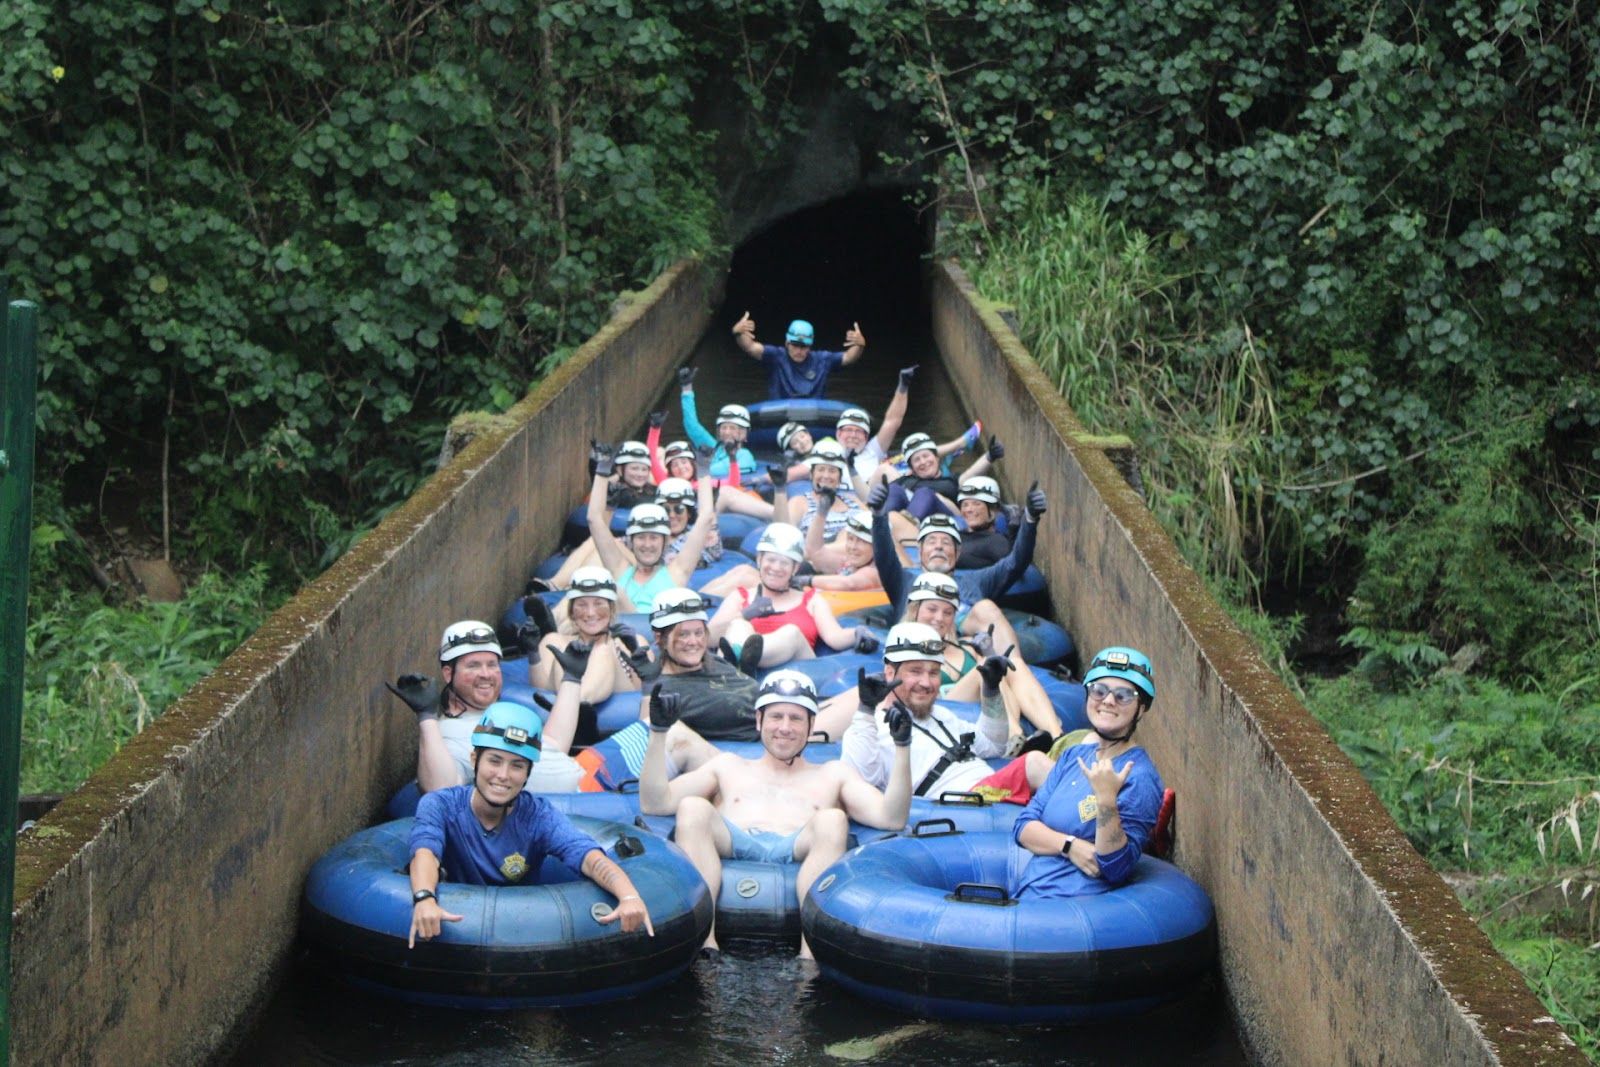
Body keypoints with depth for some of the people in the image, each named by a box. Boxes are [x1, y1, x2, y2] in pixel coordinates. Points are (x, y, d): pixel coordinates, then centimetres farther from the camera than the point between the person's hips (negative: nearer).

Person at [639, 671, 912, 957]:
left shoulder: (833, 774, 32)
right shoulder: (729, 767, 34)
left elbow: (890, 818, 15)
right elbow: (654, 804, 21)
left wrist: (902, 747, 7)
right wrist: (658, 732, 13)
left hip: (801, 855, -1)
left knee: (832, 820, -31)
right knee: (693, 808, -28)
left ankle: (811, 952, -47)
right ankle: (704, 943, -41)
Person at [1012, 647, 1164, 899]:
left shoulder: (1139, 777, -8)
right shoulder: (1073, 756, 15)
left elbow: (1117, 870, -13)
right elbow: (1023, 826, 10)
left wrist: (1107, 801, -26)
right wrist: (1069, 845, -10)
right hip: (1021, 894, 7)